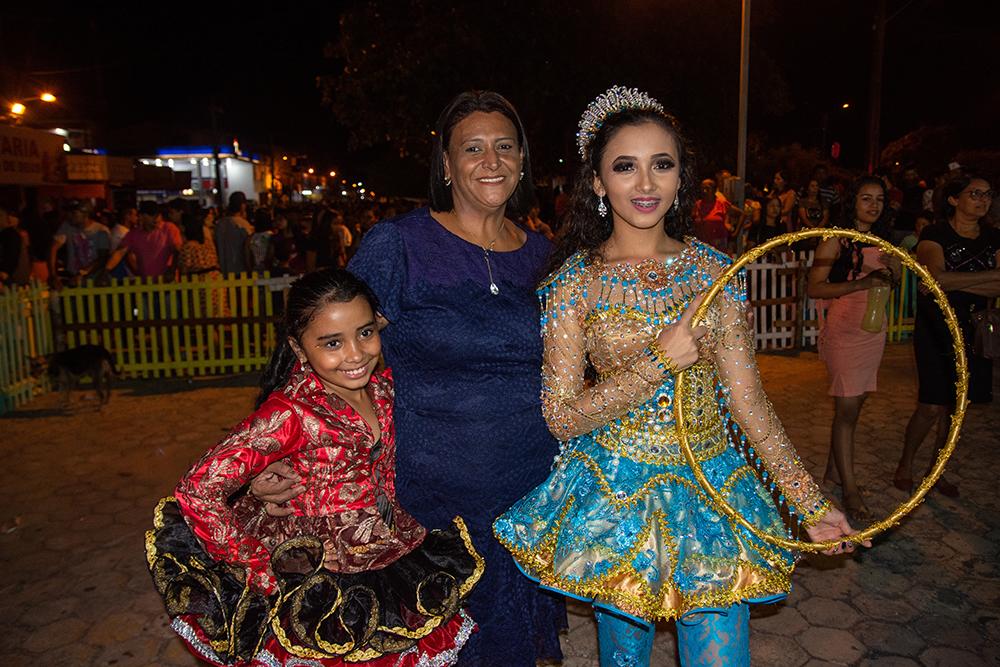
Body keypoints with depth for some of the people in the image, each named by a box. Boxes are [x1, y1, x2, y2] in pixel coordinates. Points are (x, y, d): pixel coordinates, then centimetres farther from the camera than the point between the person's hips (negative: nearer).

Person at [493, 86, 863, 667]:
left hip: (713, 493, 2)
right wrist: (660, 363, -19)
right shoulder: (575, 282, -8)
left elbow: (748, 400, 0)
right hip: (614, 494, -2)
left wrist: (811, 504, -3)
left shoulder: (715, 271, -1)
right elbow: (563, 418, -11)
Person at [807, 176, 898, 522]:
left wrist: (892, 271, -3)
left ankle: (834, 469, 26)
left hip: (873, 330, 7)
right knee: (847, 408, -6)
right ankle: (850, 489, 0)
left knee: (853, 404, 12)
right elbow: (814, 288, -16)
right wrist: (861, 284, -23)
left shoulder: (882, 240, 10)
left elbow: (889, 282, 19)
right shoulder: (836, 240, -10)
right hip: (843, 329, -6)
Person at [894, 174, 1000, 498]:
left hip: (973, 332, 5)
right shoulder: (935, 234, -8)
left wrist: (953, 283, -17)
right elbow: (935, 277, -24)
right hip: (936, 329, -5)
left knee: (956, 405, 10)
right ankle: (905, 466, 14)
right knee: (931, 407, -7)